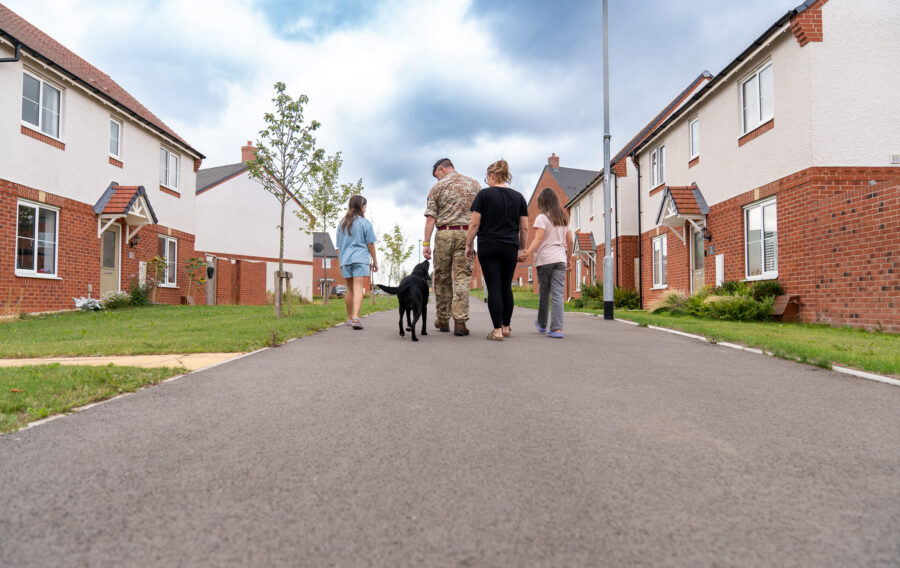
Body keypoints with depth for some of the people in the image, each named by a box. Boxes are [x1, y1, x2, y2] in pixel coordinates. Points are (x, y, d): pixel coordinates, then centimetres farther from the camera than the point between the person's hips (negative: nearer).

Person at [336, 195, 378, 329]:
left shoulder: (342, 223, 15)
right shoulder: (364, 222, 0)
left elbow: (338, 246, 16)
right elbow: (370, 244, -1)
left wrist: (340, 260, 23)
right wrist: (375, 260, 6)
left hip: (345, 259, 5)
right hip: (360, 258, -5)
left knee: (350, 289, 15)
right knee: (358, 288, -11)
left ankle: (349, 318, 23)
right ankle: (355, 317, -25)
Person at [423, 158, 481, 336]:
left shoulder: (437, 187, 4)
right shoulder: (474, 184, 10)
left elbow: (430, 218, -2)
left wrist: (426, 243, -1)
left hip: (444, 234, -1)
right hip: (466, 233, 1)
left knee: (442, 278, 10)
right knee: (462, 278, -1)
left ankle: (443, 319, 18)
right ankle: (460, 321, -8)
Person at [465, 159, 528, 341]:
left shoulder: (484, 194, -3)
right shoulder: (518, 197, 7)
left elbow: (474, 224, -5)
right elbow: (524, 228, 7)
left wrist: (469, 245, 4)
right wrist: (522, 249, 16)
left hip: (488, 247, -3)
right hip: (510, 248, 3)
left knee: (494, 288, -2)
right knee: (506, 287, 14)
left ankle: (497, 330, -4)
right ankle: (506, 327, 23)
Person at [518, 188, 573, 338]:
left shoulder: (542, 218, -4)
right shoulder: (564, 219, 14)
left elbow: (538, 239, -17)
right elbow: (570, 241, 16)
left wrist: (527, 253, -24)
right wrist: (569, 259, 25)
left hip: (544, 259, -4)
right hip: (560, 259, 4)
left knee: (544, 293, 9)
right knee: (558, 294, -2)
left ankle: (542, 324, 26)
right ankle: (557, 328, -12)